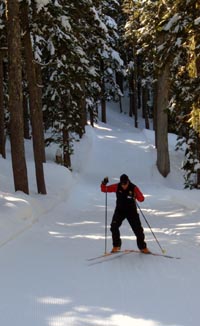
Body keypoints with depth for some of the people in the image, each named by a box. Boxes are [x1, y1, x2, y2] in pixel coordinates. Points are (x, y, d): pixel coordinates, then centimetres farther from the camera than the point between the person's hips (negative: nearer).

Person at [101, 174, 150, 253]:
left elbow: (141, 199, -22)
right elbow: (104, 189, -5)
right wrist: (104, 183, -25)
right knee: (114, 227, -16)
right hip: (120, 211, 1)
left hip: (131, 211, -1)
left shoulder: (133, 188, -16)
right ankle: (116, 246, 2)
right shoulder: (117, 187, -10)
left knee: (138, 229, 0)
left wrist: (135, 196, -42)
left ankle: (143, 247, 17)